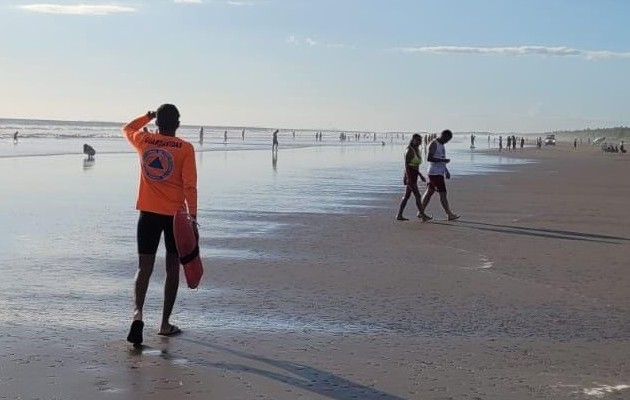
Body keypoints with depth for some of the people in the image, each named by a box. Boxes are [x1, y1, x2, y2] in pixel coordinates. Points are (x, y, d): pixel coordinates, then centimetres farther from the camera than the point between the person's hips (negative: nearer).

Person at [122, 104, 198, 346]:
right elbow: (190, 186, -11)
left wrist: (149, 116, 28)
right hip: (175, 216, -2)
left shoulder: (143, 142, 1)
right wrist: (193, 219, -10)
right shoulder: (185, 148, -7)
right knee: (172, 269, 11)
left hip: (148, 214, 2)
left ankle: (137, 312, -21)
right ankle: (165, 323, 15)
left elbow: (127, 128, 25)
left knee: (144, 268, 3)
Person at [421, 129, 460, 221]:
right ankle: (450, 214, -6)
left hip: (439, 173, 10)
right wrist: (444, 160, -22)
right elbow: (429, 158, -23)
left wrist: (446, 171, 20)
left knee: (429, 192, 12)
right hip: (435, 173, -10)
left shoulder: (441, 145, 17)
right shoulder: (434, 144, -14)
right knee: (443, 194, -8)